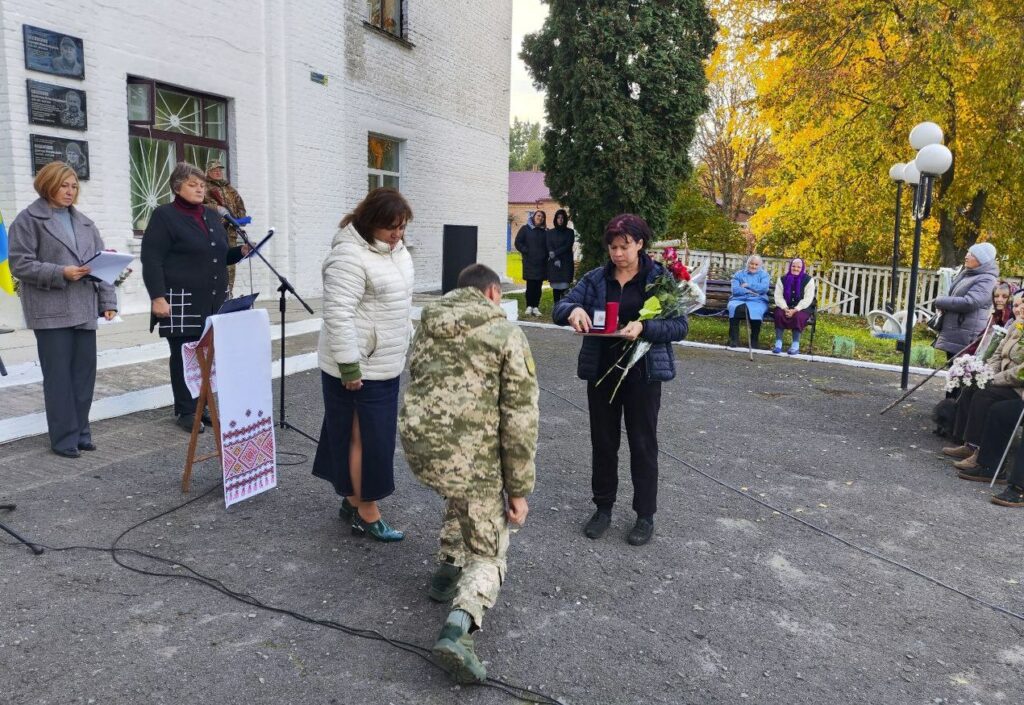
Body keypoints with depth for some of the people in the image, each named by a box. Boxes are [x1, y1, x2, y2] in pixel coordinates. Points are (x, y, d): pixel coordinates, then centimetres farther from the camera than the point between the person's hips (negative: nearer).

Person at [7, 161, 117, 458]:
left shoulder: (84, 222, 15)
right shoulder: (28, 220, -1)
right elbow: (20, 264, -7)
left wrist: (108, 300, 5)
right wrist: (61, 274, -17)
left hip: (84, 310, 5)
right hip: (51, 311, -5)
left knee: (85, 373, 7)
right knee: (59, 377, -1)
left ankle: (81, 432, 19)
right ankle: (64, 438, 8)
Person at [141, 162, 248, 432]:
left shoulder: (212, 216, 17)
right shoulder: (164, 215, -4)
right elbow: (152, 260, -10)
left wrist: (240, 252, 5)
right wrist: (157, 296, -18)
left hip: (213, 301, 6)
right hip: (183, 302, -6)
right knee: (184, 357, 0)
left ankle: (202, 406, 19)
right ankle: (185, 411, 11)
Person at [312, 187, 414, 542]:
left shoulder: (394, 250, 9)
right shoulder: (350, 256, -21)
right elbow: (338, 314, -24)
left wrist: (408, 339, 23)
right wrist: (349, 366, -24)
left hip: (385, 363, 9)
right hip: (358, 369, -9)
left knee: (373, 436, 17)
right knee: (366, 438, 1)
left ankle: (352, 500, 32)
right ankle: (367, 514, 14)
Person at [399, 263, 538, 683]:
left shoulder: (429, 324, 15)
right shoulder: (507, 334, -2)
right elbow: (520, 417, -6)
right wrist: (519, 489, 0)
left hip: (415, 441, 6)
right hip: (467, 452, -6)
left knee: (465, 490, 38)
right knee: (488, 552, 11)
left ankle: (447, 569, 34)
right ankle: (459, 626, -14)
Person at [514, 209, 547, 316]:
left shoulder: (544, 232, 13)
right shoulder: (525, 229, 4)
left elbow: (547, 246, 18)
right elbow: (518, 243, 1)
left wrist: (546, 255, 1)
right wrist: (526, 251, -9)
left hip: (541, 263, 3)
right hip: (529, 262, -3)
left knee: (538, 286, 3)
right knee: (530, 285, -5)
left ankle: (536, 307, 9)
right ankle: (529, 306, 3)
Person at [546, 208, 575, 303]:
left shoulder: (570, 232, 8)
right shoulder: (550, 232, 12)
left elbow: (568, 246, -2)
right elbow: (549, 247, 2)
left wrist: (555, 253, -10)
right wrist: (556, 259, -12)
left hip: (566, 263, -2)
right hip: (553, 263, 2)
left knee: (564, 287, -12)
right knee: (555, 287, 1)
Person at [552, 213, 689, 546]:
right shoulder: (595, 278, 5)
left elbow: (680, 325, -9)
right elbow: (559, 309, 2)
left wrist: (644, 327, -26)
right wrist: (573, 310, -22)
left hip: (643, 373, -3)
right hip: (601, 371, 3)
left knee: (643, 444, 6)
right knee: (603, 442, 12)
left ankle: (645, 515, 22)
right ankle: (603, 508, 29)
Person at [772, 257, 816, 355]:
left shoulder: (808, 280, -2)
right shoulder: (782, 279, 6)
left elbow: (807, 299, -10)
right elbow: (778, 296, -2)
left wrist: (795, 310, -22)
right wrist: (785, 308, -20)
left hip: (801, 308, -2)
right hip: (785, 307, 2)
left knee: (798, 317, -34)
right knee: (779, 314, -30)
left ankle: (795, 345, -27)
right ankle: (778, 343, -27)